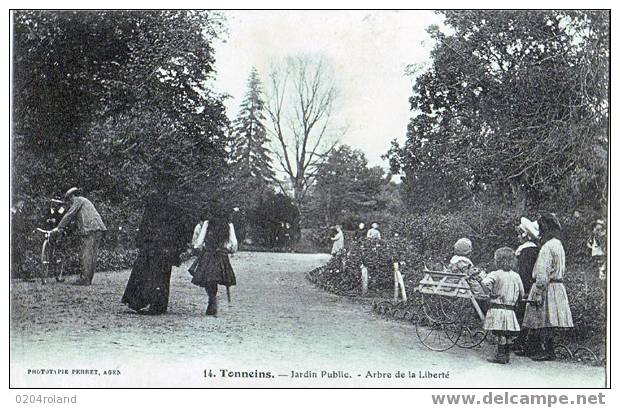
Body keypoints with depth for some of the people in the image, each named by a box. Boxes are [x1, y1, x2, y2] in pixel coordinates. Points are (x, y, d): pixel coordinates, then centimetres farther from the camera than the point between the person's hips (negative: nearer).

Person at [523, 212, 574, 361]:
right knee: (550, 322, 13)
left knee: (544, 321, -4)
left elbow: (543, 272, -21)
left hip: (547, 287, -9)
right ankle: (549, 350, 18)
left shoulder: (547, 247, -17)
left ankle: (547, 352, 0)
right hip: (558, 286, 9)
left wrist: (538, 293, -21)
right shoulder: (559, 244, 14)